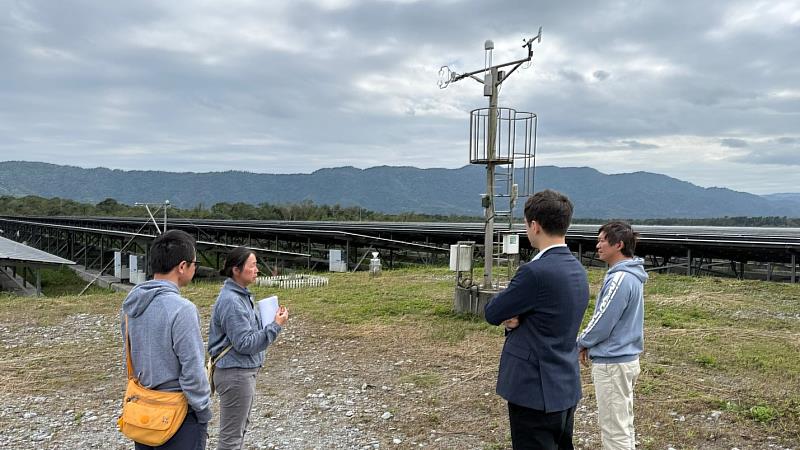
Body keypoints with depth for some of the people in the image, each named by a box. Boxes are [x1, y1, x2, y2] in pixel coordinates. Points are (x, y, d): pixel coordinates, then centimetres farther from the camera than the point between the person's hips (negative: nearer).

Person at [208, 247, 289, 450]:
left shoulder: (241, 295, 9)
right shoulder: (231, 301, -21)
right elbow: (245, 344, -23)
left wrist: (269, 320, 3)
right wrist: (275, 326, -21)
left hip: (244, 372, 10)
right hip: (234, 374, -10)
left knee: (240, 427, 22)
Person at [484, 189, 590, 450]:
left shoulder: (536, 272, -24)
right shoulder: (577, 270, 6)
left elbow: (491, 313, -13)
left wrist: (507, 314, 6)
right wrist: (514, 316, -7)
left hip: (535, 392, -9)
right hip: (566, 388, 9)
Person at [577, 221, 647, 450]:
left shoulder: (620, 279, -23)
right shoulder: (631, 275, 9)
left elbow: (602, 322, -20)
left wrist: (582, 343, -2)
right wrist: (589, 344, 9)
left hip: (612, 362, -10)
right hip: (626, 357, 10)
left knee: (614, 428, 1)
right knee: (624, 424, 20)